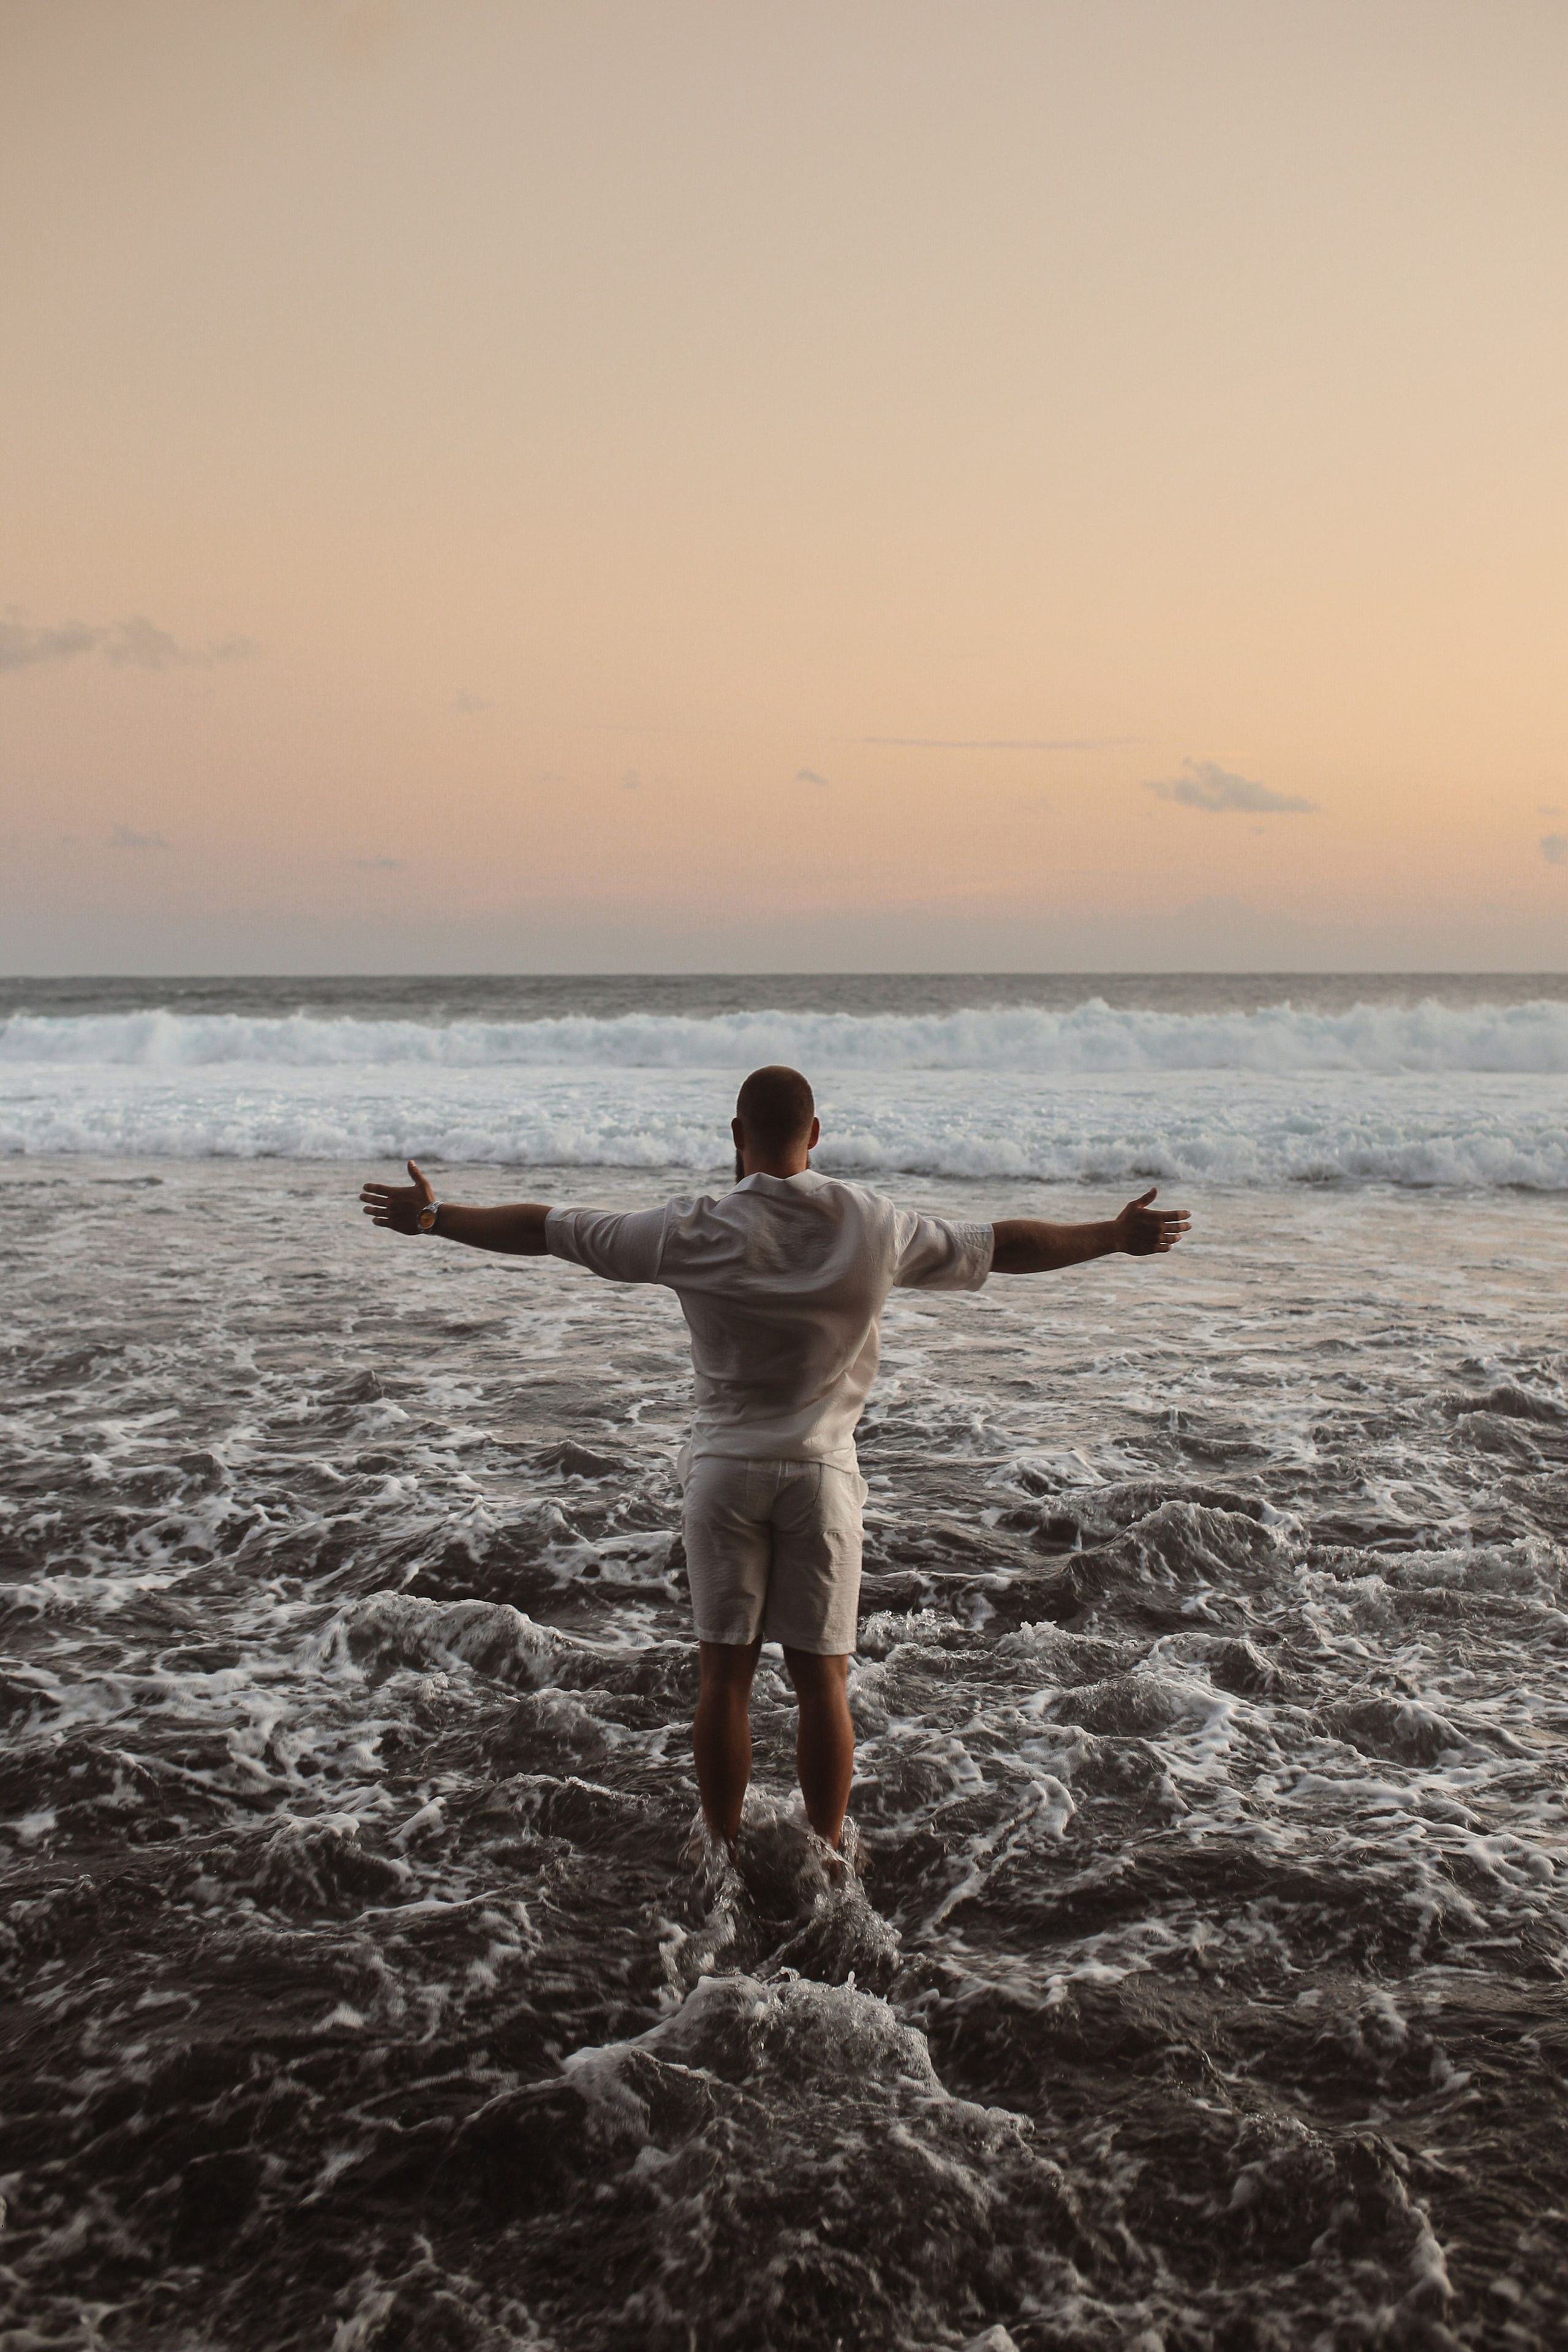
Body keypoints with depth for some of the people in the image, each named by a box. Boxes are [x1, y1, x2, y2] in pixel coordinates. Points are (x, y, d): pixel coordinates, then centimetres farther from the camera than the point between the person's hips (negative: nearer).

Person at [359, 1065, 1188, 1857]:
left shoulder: (693, 1232, -9)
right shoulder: (876, 1227, -6)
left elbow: (546, 1229, -1)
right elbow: (1003, 1245, 5)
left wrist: (434, 1216, 12)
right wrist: (1118, 1236, 18)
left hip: (724, 1471, 0)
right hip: (821, 1473, 0)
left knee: (725, 1675, 8)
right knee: (821, 1678, 8)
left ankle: (723, 1858, 17)